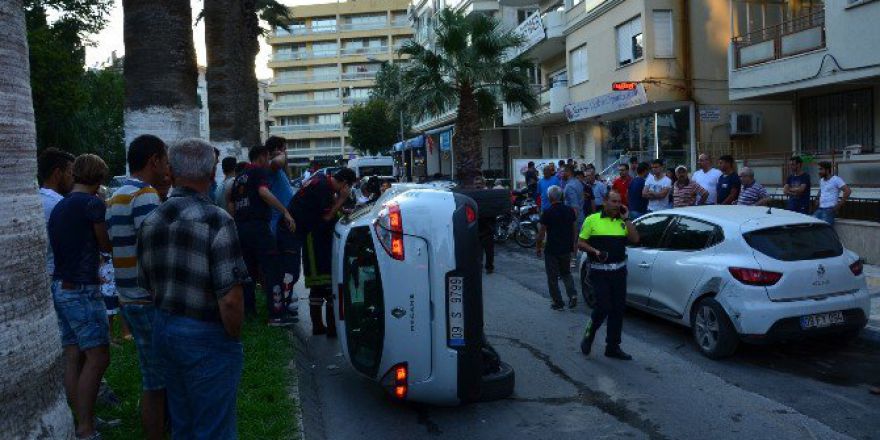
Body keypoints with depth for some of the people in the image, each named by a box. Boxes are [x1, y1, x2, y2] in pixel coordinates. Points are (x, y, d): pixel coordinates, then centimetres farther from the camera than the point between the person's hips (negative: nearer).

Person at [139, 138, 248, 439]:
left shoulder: (150, 222, 4)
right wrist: (233, 336, -6)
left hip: (163, 329, 7)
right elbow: (230, 299, -22)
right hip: (205, 337, -7)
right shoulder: (216, 220, -19)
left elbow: (146, 285, 12)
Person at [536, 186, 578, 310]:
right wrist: (572, 245, 22)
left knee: (552, 277, 8)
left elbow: (541, 233, -11)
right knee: (566, 273, 21)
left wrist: (538, 247, 3)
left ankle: (558, 302, 10)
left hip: (551, 250, -5)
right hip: (567, 248, 5)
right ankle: (572, 295, 1)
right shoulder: (570, 211, 1)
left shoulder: (547, 213, -15)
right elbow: (573, 230, 10)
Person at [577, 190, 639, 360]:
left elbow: (635, 239, -4)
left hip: (619, 271, 5)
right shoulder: (592, 220, -2)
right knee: (603, 307, -10)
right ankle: (588, 335, 16)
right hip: (599, 271, -5)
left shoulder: (622, 222, 9)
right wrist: (595, 251, -17)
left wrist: (625, 219, -3)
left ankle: (613, 347, 18)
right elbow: (580, 243, -1)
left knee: (618, 309, 7)